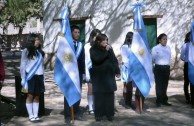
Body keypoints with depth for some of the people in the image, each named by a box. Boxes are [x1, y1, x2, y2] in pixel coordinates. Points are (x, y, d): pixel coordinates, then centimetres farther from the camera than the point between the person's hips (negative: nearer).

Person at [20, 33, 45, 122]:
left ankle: (36, 115, 9)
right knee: (30, 96, -1)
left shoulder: (40, 51, 11)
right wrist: (23, 78, -7)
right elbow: (23, 66, -3)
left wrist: (43, 77, 9)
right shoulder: (26, 51, -2)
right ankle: (31, 116, 4)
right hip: (30, 76, -4)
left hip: (39, 76, 4)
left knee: (37, 96, 5)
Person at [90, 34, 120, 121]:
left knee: (110, 95, 4)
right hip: (98, 76, -3)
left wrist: (117, 70, 9)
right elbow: (97, 59, -22)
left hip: (109, 75, 3)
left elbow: (114, 59, 12)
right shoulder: (93, 49, -5)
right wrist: (105, 51, -23)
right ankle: (98, 114, 7)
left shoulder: (109, 48, 5)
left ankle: (109, 113, 12)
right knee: (99, 95, -1)